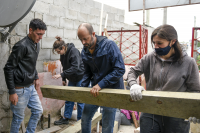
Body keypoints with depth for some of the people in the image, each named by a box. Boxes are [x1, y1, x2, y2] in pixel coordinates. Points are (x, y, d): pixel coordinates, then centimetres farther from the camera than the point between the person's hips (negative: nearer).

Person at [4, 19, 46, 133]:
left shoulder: (37, 45, 7)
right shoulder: (22, 46, -19)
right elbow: (8, 69, -18)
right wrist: (12, 92, -18)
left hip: (31, 87, 8)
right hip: (20, 89, -8)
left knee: (38, 111, 15)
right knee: (18, 118, 5)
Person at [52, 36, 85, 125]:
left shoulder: (74, 51, -22)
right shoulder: (63, 54, 2)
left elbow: (75, 67, -29)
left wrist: (61, 75, -30)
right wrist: (64, 79, 15)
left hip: (80, 77, -8)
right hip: (72, 79, 8)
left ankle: (80, 120, 16)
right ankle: (65, 118, 22)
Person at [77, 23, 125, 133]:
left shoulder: (109, 45, -16)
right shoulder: (84, 52, 2)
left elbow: (120, 69, -20)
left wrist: (101, 84, -24)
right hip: (95, 90, 6)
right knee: (85, 119, 14)